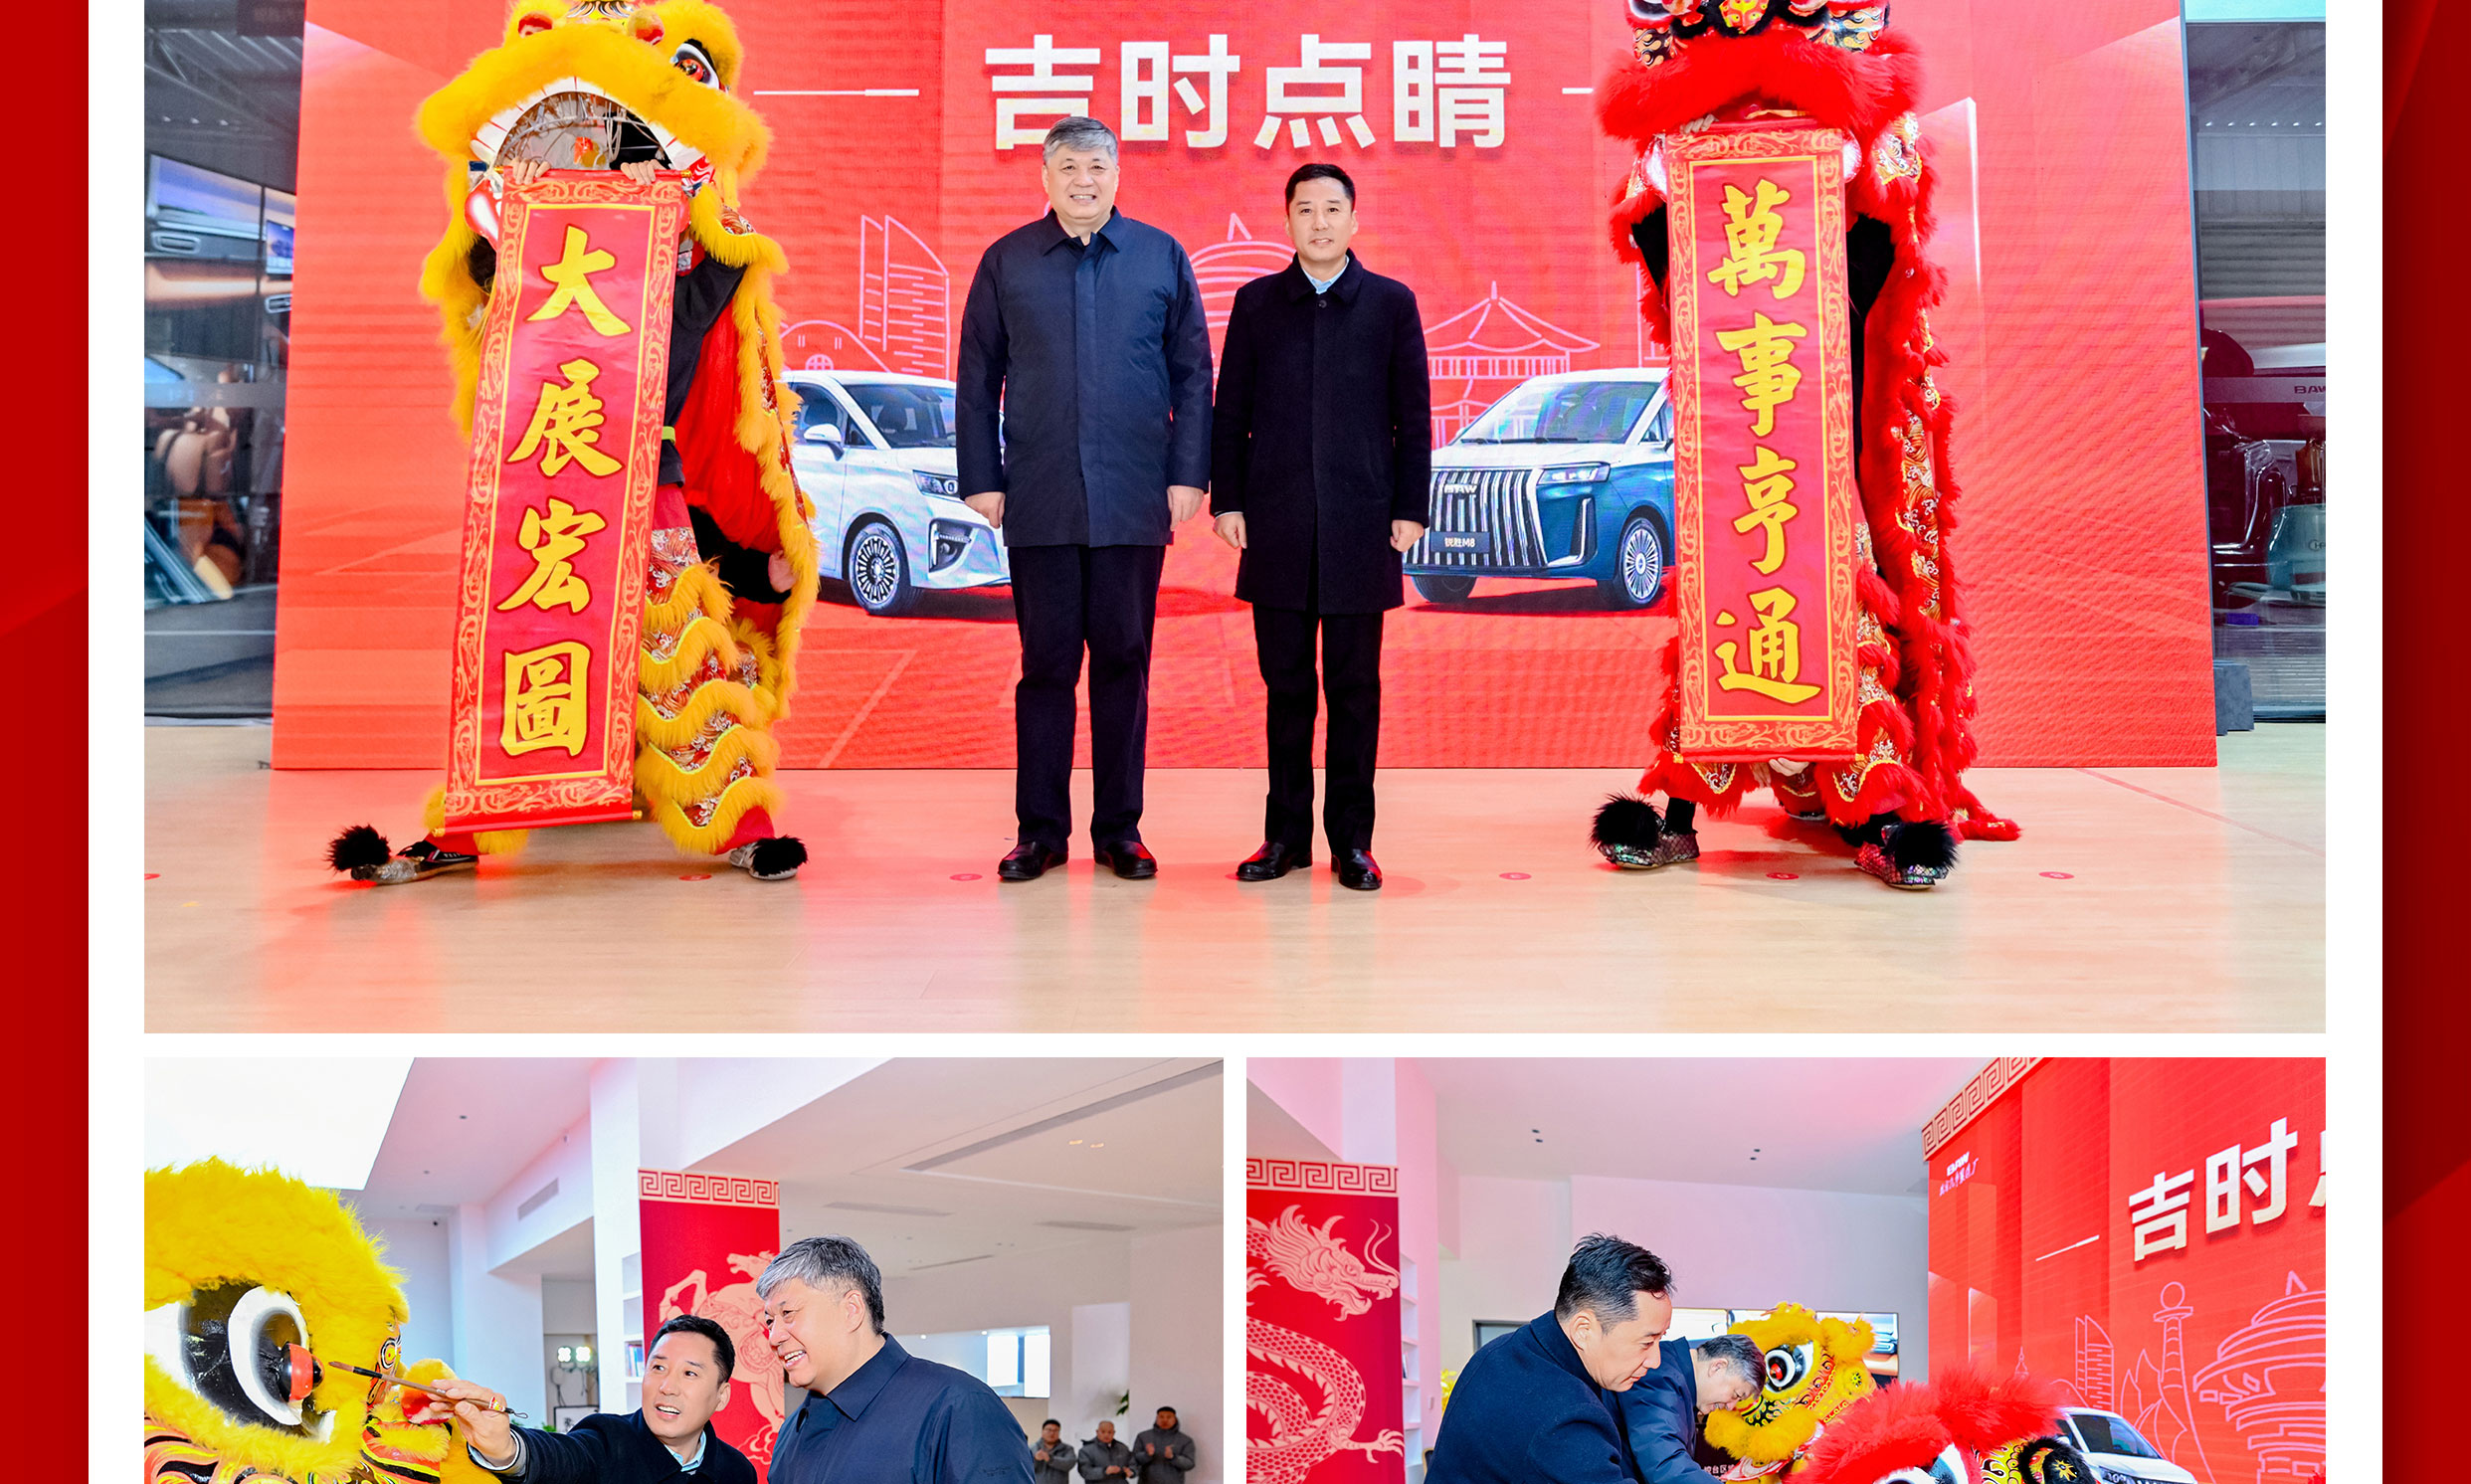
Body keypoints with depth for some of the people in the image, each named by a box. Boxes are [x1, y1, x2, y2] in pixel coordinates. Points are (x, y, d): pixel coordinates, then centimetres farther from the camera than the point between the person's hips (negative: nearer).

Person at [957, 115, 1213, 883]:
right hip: (1039, 500, 0)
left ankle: (1118, 828, 15)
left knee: (1123, 661, 6)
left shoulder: (1162, 258, 7)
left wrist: (1188, 473, -1)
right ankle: (1040, 830, 13)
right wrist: (981, 479, 1)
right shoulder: (1006, 262, 7)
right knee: (1046, 663, 4)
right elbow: (977, 380, 8)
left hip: (1134, 500, 0)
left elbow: (1192, 374, 6)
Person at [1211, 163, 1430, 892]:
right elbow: (1229, 412, 9)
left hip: (1360, 528, -1)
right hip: (1277, 529, 1)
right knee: (1286, 684, 6)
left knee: (1355, 687, 3)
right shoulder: (1256, 304, 9)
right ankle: (1286, 834, 14)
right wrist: (1227, 500, 1)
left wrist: (1410, 509, -1)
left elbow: (1413, 416, 5)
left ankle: (1351, 839, 10)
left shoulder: (1392, 304, 6)